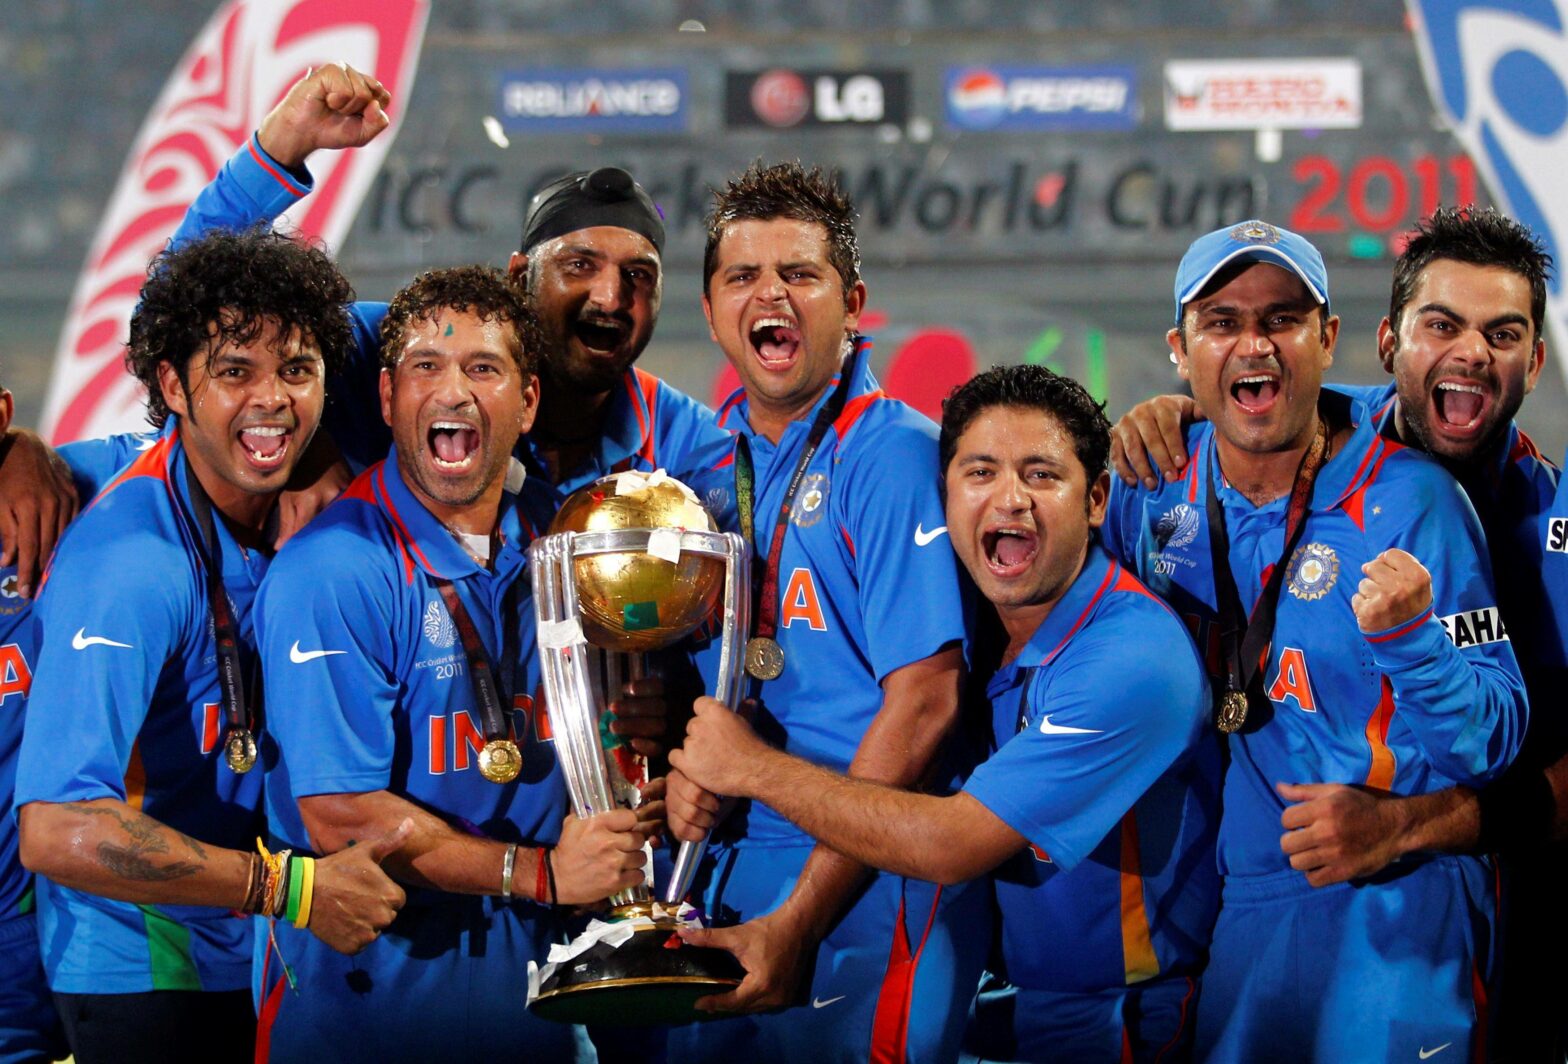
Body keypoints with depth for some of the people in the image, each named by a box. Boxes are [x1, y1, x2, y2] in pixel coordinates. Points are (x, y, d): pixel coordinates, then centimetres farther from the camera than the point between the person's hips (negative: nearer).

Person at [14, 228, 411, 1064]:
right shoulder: (132, 562, -28)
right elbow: (57, 833, -36)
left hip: (245, 959, 7)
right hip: (140, 972, -7)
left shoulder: (287, 499, -5)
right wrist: (291, 889, -30)